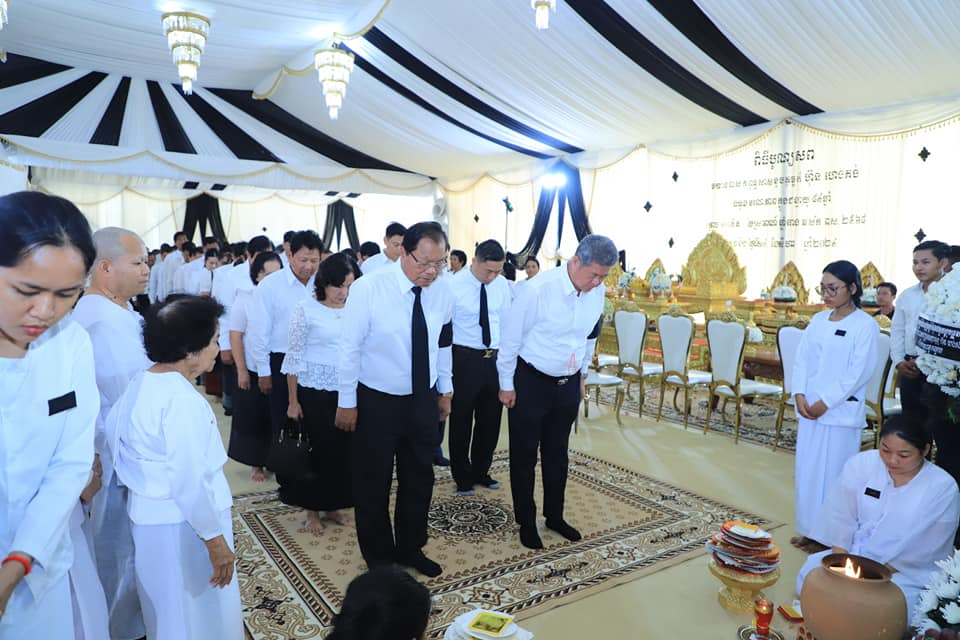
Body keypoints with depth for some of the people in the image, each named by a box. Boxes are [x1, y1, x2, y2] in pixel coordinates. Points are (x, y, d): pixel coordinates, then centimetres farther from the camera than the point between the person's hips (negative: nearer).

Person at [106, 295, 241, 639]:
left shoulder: (139, 384, 1)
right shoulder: (183, 400, -27)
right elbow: (191, 482, -26)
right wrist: (215, 538, -18)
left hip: (149, 514, 9)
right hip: (182, 524, -9)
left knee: (166, 606, 28)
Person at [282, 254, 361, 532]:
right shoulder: (306, 309, -7)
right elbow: (294, 357, -5)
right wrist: (293, 401, -4)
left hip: (346, 391, 3)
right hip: (314, 391, -3)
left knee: (343, 448, 8)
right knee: (317, 448, 6)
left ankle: (333, 505, 28)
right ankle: (313, 509, 24)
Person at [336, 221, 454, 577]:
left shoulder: (442, 291, -5)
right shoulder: (368, 288, -19)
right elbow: (349, 347, -12)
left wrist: (445, 390, 14)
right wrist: (347, 402, -8)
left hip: (424, 399, 4)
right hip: (377, 401, -4)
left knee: (420, 478, 17)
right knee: (373, 483, 10)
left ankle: (411, 549, 39)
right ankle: (379, 559, 32)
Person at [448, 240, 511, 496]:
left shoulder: (502, 284, 2)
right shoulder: (454, 286, -14)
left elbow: (506, 321, 9)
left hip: (495, 359, 5)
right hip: (464, 359, -5)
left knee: (491, 420, 15)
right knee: (461, 420, 8)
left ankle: (481, 471, 36)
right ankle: (463, 477, 27)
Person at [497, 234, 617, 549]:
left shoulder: (597, 291, -6)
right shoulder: (538, 289, -24)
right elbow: (511, 337, -15)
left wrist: (582, 375, 16)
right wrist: (507, 385, -8)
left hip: (569, 383, 5)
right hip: (531, 381, -5)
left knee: (557, 453, 18)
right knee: (524, 454, 8)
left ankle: (555, 515, 36)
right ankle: (526, 522, 26)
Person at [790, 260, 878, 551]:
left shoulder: (865, 325, -8)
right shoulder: (818, 320, 9)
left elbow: (858, 373, -12)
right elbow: (802, 359, 8)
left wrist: (826, 403, -14)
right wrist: (799, 395, -5)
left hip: (841, 412, -6)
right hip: (809, 409, 6)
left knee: (831, 472, 1)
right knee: (807, 469, 11)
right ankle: (809, 529, 24)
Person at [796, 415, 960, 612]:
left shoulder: (943, 488, -13)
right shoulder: (861, 464, -7)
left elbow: (918, 549, -15)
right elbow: (840, 518, -6)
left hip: (909, 573, -3)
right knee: (810, 574, -20)